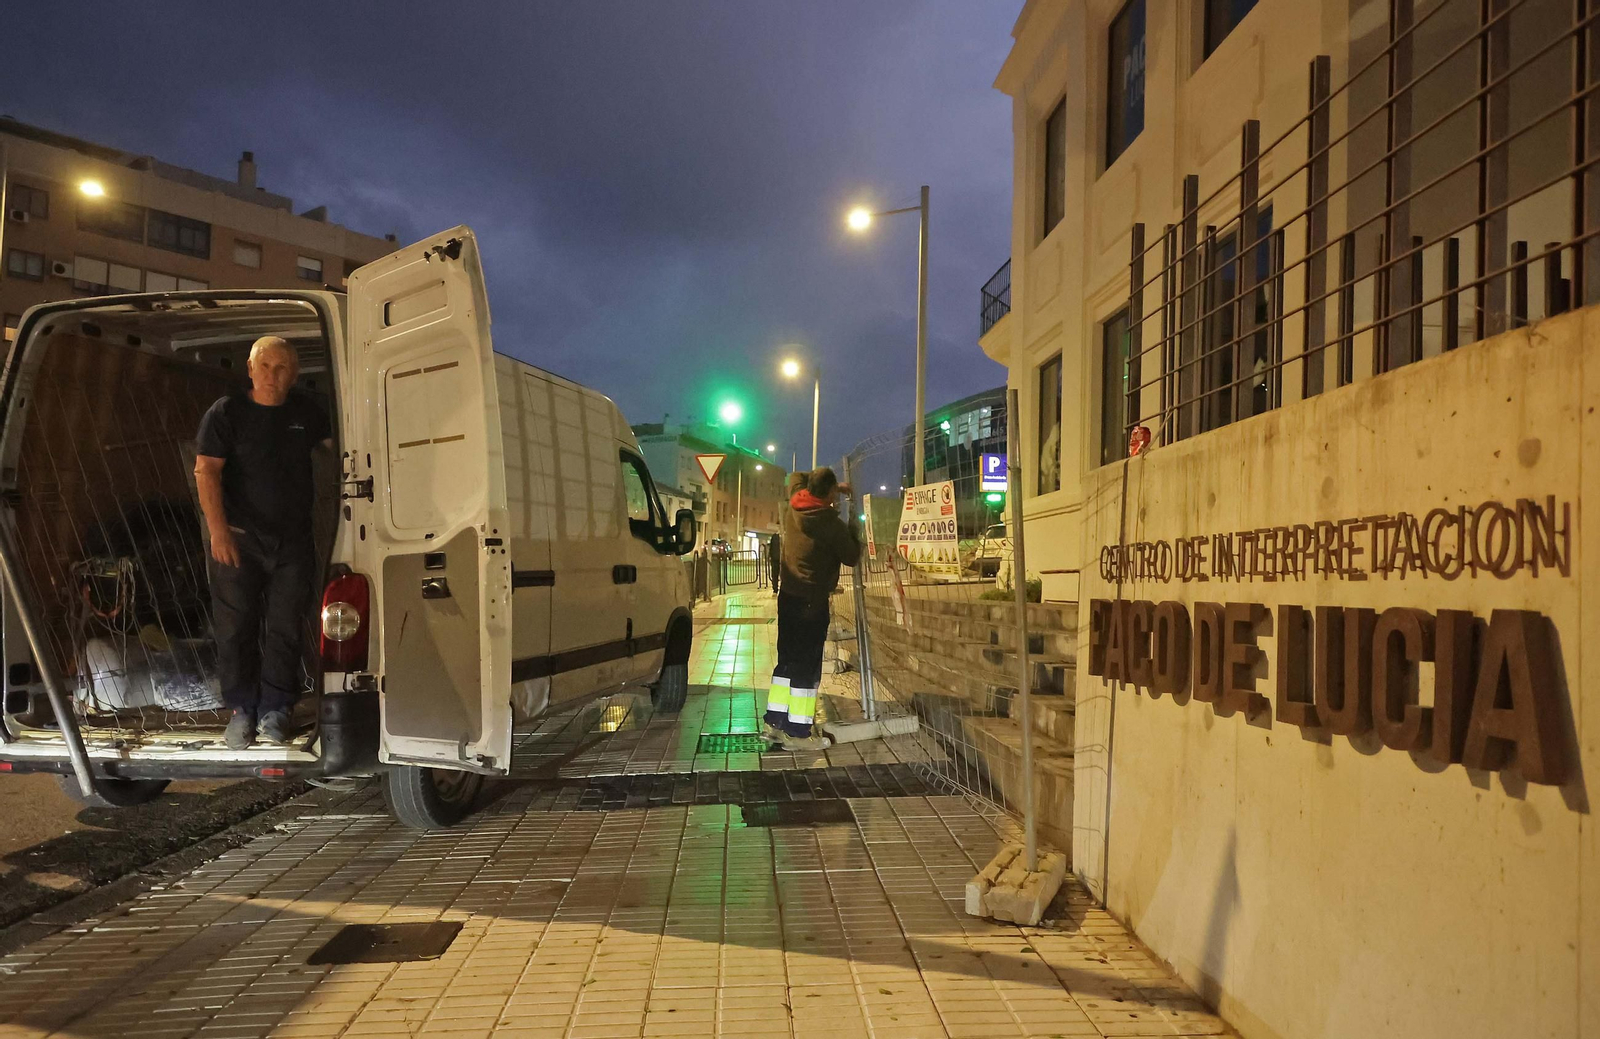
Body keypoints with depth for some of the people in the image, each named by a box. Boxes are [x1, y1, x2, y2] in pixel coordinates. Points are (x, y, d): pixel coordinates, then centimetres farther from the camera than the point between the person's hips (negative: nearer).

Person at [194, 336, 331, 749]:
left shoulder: (306, 412, 8)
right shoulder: (226, 413, -3)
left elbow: (338, 443, 25)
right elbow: (206, 471, -9)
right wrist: (218, 529, -18)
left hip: (293, 541, 3)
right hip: (239, 538, -2)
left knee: (285, 629, 5)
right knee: (235, 629, 1)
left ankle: (274, 709, 16)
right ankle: (242, 710, 15)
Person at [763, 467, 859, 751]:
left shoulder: (793, 508, 2)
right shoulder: (832, 523, -18)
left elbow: (798, 480, 25)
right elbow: (851, 557, -6)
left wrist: (833, 487, 22)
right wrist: (851, 531, 9)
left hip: (788, 595, 8)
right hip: (812, 600, -8)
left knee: (787, 659, 16)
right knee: (807, 665, -3)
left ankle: (773, 722, 19)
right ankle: (798, 732, 0)